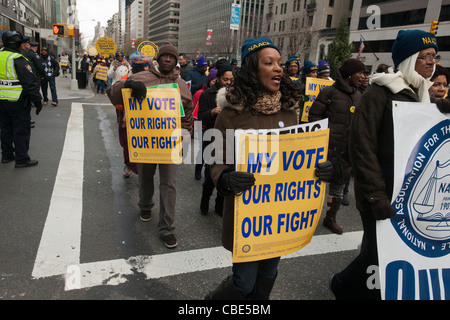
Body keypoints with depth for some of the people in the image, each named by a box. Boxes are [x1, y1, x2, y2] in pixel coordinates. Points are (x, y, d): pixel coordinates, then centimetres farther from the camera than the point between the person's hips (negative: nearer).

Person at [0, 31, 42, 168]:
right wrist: (38, 101, -12)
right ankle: (22, 159, 7)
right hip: (18, 102, -8)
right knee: (21, 130, 1)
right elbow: (30, 83, -18)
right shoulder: (18, 60, -17)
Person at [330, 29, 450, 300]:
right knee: (380, 254, 1)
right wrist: (376, 194, -23)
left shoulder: (423, 93, 12)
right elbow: (362, 145, -19)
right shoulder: (381, 92, -12)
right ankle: (344, 287, 29)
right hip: (384, 194, -7)